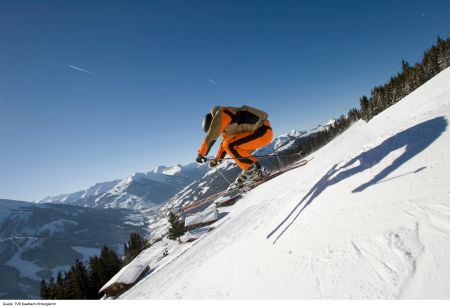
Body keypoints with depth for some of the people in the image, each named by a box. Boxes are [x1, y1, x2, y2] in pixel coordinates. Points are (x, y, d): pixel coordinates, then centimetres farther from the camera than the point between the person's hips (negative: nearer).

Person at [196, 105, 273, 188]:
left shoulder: (221, 115, -6)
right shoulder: (227, 126, 22)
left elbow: (210, 136, -12)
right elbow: (224, 142, 32)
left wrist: (201, 154, -6)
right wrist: (217, 159, 33)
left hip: (263, 132, -10)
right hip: (261, 132, 10)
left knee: (230, 146, -16)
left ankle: (250, 170, -9)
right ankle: (257, 172, 12)